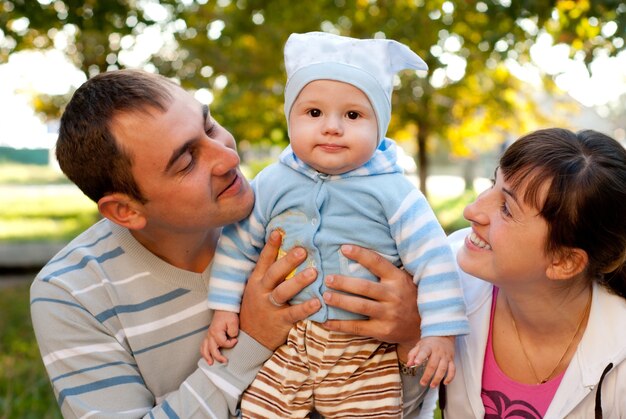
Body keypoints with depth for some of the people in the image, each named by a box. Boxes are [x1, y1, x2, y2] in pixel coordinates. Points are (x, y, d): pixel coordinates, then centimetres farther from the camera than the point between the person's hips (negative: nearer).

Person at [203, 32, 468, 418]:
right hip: (285, 345, 2)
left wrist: (440, 332, -13)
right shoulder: (272, 185, -3)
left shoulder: (393, 192, -11)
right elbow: (238, 245, 9)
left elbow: (433, 260, -9)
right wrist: (224, 308, 9)